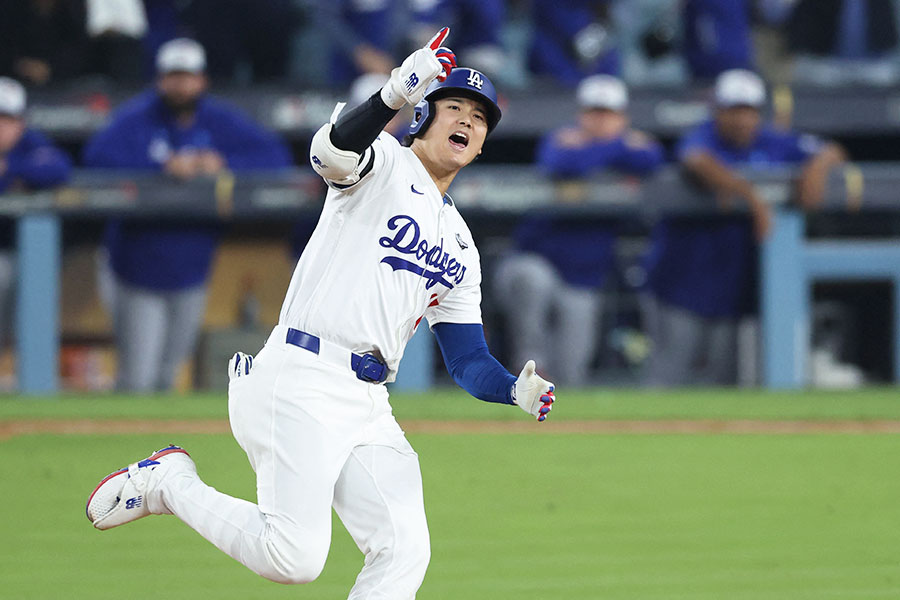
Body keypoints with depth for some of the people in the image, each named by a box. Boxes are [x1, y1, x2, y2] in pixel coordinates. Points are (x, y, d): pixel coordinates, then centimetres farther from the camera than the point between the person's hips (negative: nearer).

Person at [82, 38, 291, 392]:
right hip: (139, 268, -3)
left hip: (192, 273, 3)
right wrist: (162, 166, -31)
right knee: (137, 381, -5)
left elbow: (276, 156, -3)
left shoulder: (220, 121, 1)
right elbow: (98, 154, -24)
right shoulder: (139, 118, -9)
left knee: (166, 377, 13)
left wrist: (225, 163, -20)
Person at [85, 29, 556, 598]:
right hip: (301, 384, -7)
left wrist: (516, 389, -1)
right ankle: (168, 482, 6)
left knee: (404, 551, -11)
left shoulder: (461, 246, 24)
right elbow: (331, 149, -22)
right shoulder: (384, 162, 4)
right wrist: (393, 96, -41)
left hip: (368, 409, 7)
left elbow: (469, 360, 22)